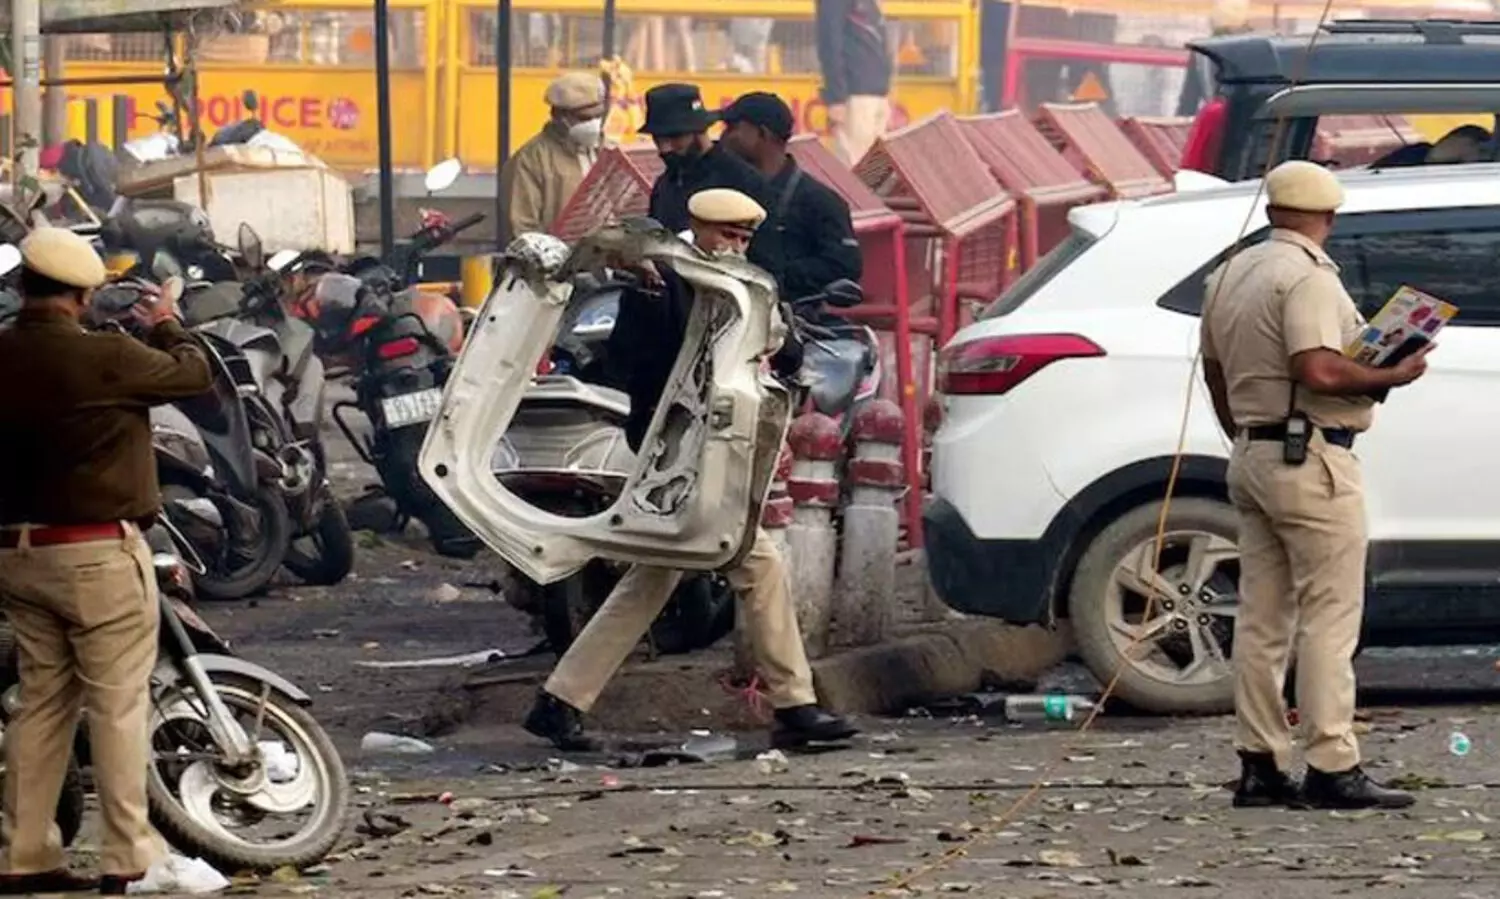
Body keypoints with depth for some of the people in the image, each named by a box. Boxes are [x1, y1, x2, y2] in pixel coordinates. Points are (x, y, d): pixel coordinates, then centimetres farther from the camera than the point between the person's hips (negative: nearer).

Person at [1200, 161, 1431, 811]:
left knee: (1262, 619, 9)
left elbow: (1215, 371, 21)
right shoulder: (1308, 277, -14)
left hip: (1252, 460, 9)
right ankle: (1332, 768, -9)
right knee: (1329, 616, -7)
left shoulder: (1231, 275, 13)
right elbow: (1319, 371, -25)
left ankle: (1261, 765, 11)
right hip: (1311, 462, -9)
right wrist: (1392, 377, -12)